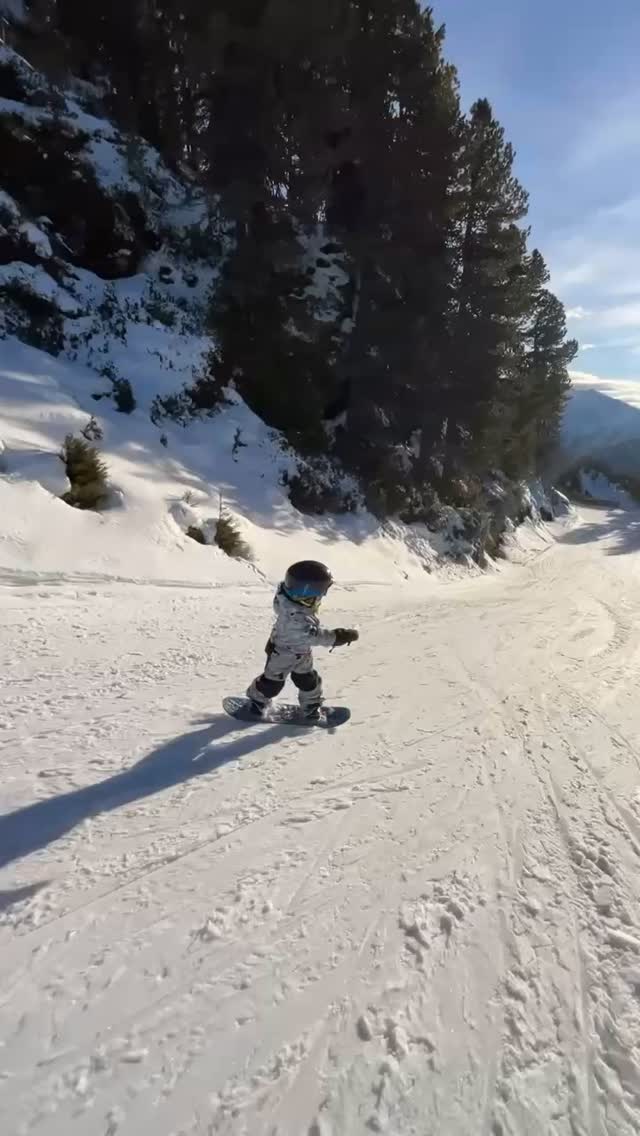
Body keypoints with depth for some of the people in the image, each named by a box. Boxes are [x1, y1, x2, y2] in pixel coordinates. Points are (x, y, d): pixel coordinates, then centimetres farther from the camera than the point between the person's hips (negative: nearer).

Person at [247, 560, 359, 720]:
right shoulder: (296, 619, -48)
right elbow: (316, 636, -44)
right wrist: (343, 636, -40)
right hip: (283, 655, -7)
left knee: (308, 680, 22)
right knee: (272, 682, 19)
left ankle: (311, 706, 45)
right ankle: (257, 700, 46)